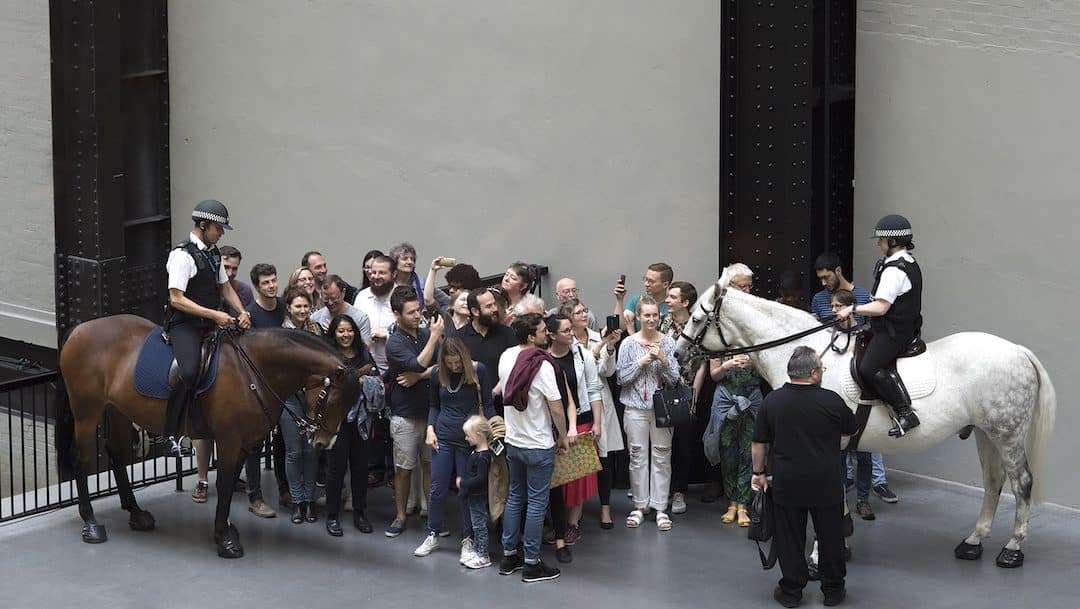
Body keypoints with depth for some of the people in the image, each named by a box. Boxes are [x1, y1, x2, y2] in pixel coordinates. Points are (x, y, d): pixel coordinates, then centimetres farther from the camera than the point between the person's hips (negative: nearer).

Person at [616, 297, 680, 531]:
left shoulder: (668, 343, 1)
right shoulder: (629, 344, -1)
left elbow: (674, 378, -1)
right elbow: (622, 378, -3)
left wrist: (663, 360, -17)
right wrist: (642, 362, -13)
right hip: (636, 408, 0)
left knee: (662, 457, 2)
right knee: (638, 456, 5)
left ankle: (660, 507, 9)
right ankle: (640, 505, 15)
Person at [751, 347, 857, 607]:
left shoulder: (772, 401, -5)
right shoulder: (832, 401, -12)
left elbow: (759, 443, 1)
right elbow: (851, 430, 7)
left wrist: (758, 473, 15)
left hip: (786, 483, 1)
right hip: (826, 484, -1)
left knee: (789, 538, 11)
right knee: (830, 537, 13)